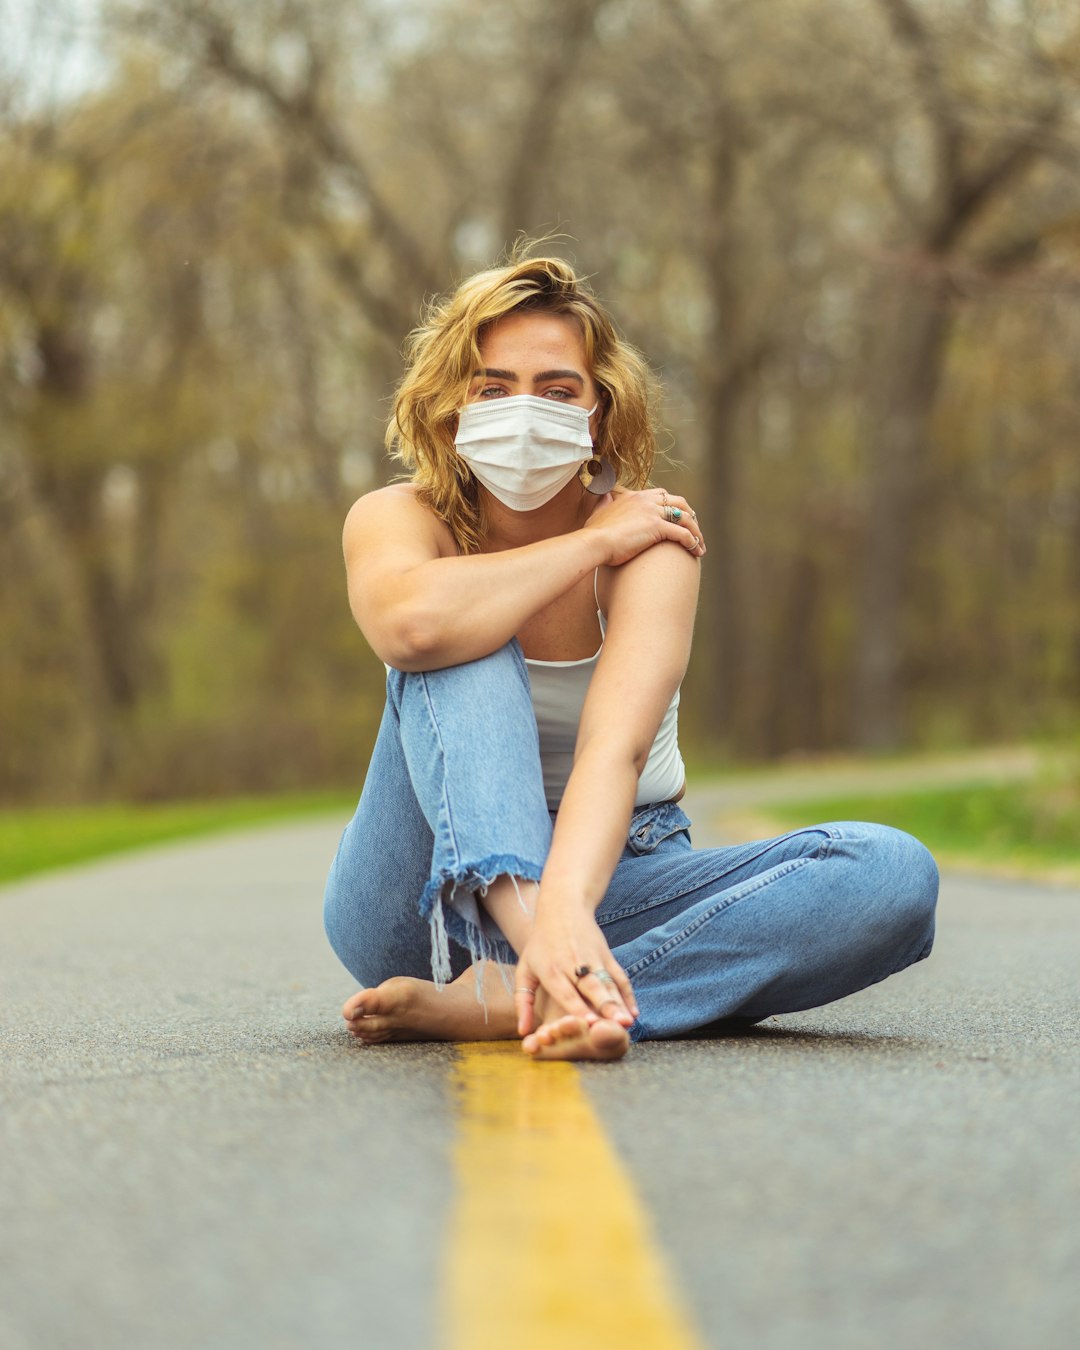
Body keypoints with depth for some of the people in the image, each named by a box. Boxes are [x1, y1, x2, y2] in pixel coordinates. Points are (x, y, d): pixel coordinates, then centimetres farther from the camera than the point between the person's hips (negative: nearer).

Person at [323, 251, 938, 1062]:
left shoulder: (652, 536, -11)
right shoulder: (398, 518, -7)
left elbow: (617, 745, -30)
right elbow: (408, 622, -35)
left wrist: (567, 907, -49)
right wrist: (591, 543, -22)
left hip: (603, 877, 1)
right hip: (438, 900, -1)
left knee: (893, 874, -25)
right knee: (458, 650, -26)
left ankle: (487, 1003, -38)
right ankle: (544, 972, -48)